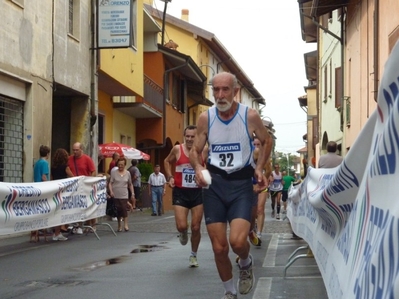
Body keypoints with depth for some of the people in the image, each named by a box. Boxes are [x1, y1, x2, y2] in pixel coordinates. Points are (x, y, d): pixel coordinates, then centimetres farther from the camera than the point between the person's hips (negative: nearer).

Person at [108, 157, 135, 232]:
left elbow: (130, 184, 16)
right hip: (115, 195, 0)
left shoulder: (127, 173, 8)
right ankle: (119, 225, 13)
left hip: (124, 195, 1)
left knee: (124, 209, -13)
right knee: (118, 210, 2)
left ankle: (125, 224, -8)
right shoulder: (113, 172, 1)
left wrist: (132, 193, 10)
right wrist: (111, 191, -17)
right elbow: (110, 183, -3)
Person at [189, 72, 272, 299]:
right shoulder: (205, 118, -2)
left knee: (238, 241, -21)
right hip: (214, 184, 2)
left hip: (241, 183, -2)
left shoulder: (250, 116, -7)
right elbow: (195, 150, 8)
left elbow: (267, 141, 11)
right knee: (219, 248, 3)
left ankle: (246, 264, 16)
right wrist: (198, 168, -12)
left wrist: (259, 168, -1)